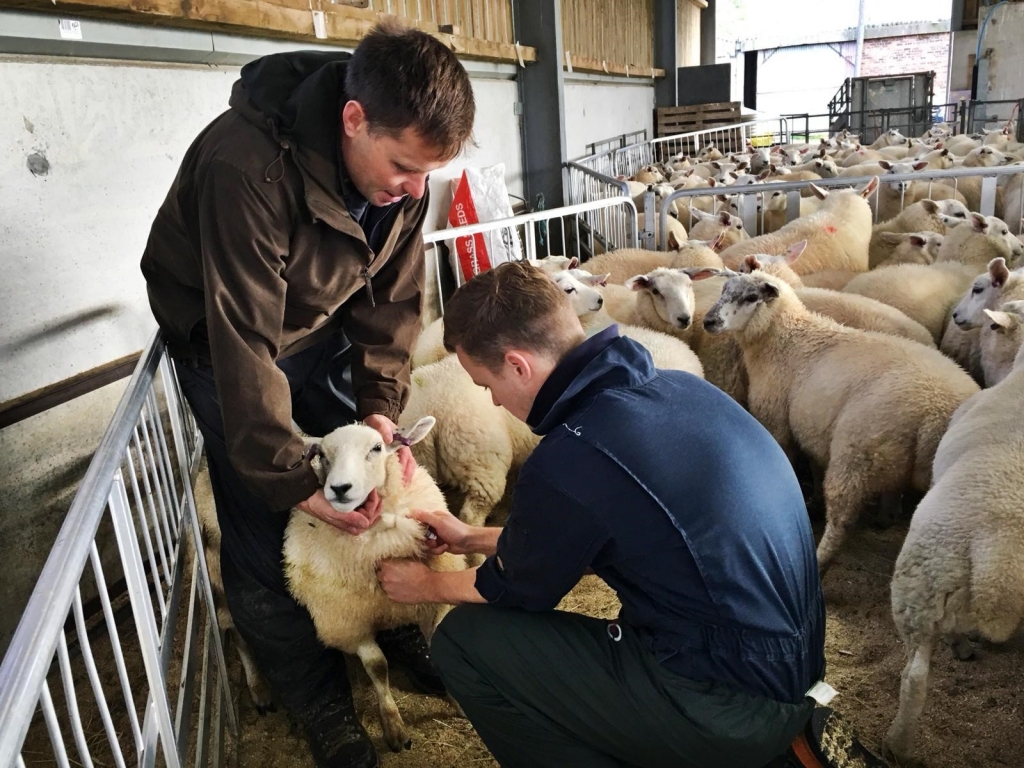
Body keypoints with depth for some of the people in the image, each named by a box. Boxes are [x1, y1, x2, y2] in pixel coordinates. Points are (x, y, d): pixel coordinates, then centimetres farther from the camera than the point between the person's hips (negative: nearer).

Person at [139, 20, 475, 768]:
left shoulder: (399, 159, -18)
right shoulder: (246, 168, -37)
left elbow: (395, 294, -9)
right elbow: (245, 342, -34)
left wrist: (381, 405, -17)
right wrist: (293, 480, -30)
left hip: (325, 320, 5)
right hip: (223, 334, -5)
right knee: (265, 522, -3)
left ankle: (396, 625, 30)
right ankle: (315, 693, 17)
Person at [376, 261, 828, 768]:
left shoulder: (569, 462, -25)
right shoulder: (676, 387, -1)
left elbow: (516, 589, -3)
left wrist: (426, 585, 16)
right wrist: (473, 539, 23)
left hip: (730, 714, -8)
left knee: (463, 639, -2)